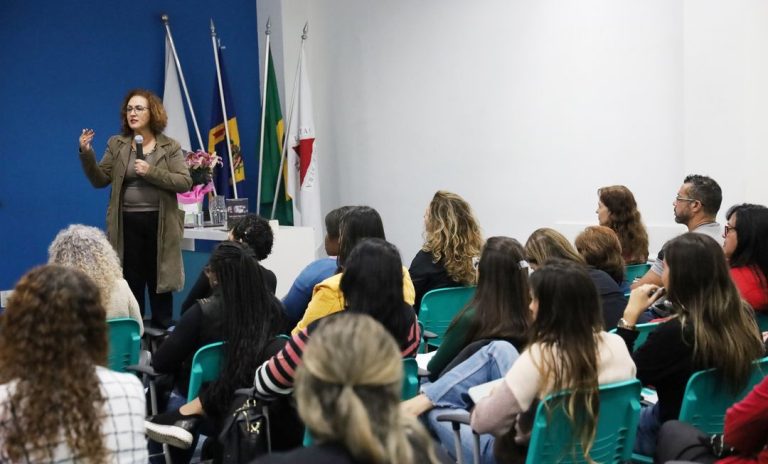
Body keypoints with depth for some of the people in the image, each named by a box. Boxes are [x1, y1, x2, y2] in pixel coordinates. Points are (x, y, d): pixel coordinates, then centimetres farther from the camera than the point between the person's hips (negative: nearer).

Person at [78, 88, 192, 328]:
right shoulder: (116, 144, 8)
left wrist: (151, 172, -18)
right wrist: (86, 154, -11)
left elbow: (185, 182, -7)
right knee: (130, 282, 5)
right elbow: (100, 180, 4)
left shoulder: (170, 147, 1)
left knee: (158, 280, 6)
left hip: (159, 223, -1)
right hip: (127, 223, 2)